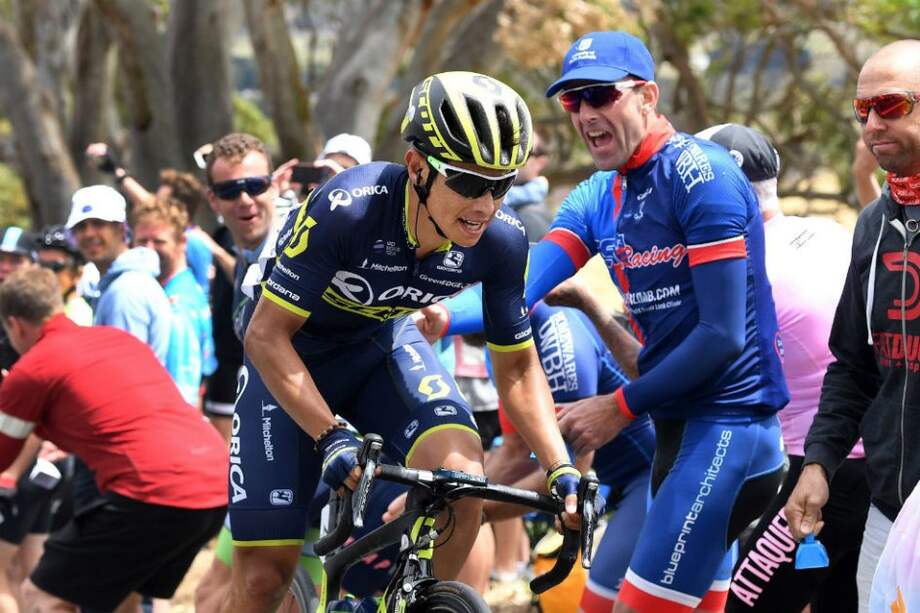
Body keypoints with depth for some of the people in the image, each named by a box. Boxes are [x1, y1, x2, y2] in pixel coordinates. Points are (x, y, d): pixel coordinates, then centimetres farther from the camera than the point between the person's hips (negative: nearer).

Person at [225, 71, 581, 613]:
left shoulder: (501, 240, -22)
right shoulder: (348, 208, -36)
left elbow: (517, 368, -8)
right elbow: (267, 335, -30)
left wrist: (562, 470, -20)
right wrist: (331, 439, -40)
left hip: (382, 343, 3)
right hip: (292, 355, -3)